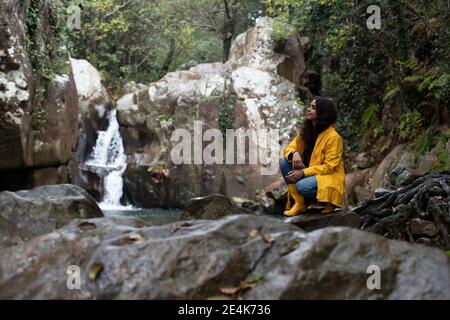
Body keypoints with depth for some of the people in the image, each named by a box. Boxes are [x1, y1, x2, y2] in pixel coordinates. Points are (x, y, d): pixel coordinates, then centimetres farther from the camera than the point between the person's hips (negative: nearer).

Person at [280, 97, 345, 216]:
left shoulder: (333, 137, -18)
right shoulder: (306, 130, 3)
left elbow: (329, 167, -19)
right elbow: (289, 148, 3)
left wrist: (303, 172, -26)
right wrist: (294, 153, -23)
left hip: (329, 177, -7)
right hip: (310, 174, 7)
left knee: (302, 186, -35)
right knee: (284, 162, -14)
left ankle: (326, 202, -4)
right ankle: (299, 203, -11)